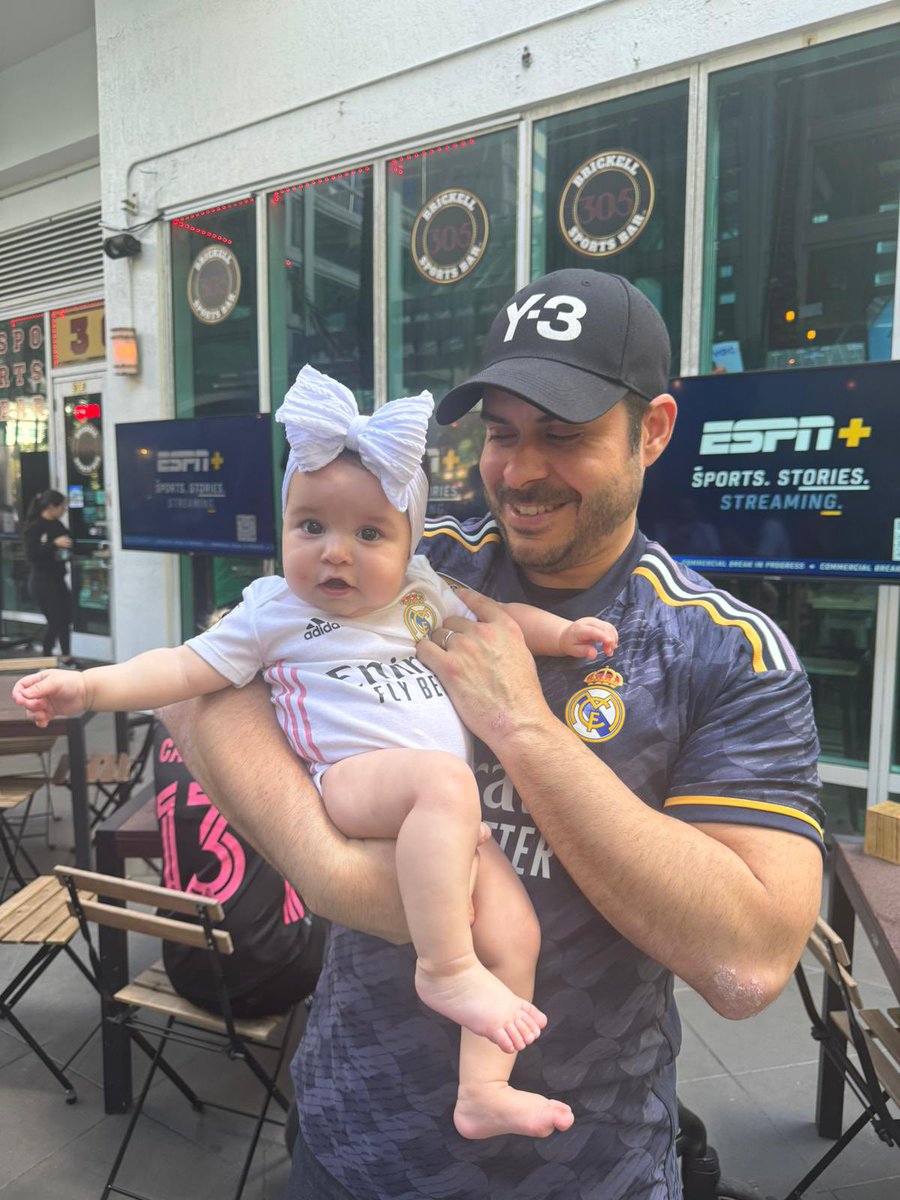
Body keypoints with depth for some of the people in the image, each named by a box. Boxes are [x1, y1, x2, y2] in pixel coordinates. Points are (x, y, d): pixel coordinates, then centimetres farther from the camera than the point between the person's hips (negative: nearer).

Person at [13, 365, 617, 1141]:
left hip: (448, 816, 6)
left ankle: (483, 1092, 14)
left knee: (516, 931, -1)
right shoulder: (276, 611, 2)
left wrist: (563, 633, 16)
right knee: (442, 779, -37)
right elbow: (189, 669, 0)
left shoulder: (420, 593, 15)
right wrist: (92, 686, -11)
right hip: (355, 780, -6)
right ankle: (446, 966, -25)